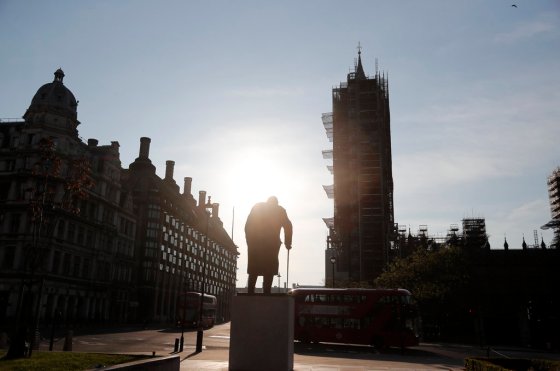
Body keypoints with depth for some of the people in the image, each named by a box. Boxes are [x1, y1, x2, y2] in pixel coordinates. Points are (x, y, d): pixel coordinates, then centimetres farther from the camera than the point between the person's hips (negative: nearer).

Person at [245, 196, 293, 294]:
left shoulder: (257, 206, 14)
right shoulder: (280, 210, 11)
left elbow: (247, 225, 9)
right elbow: (288, 226, 4)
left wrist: (249, 240, 11)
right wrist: (288, 243, 12)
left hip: (254, 243, 2)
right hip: (271, 244, -1)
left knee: (253, 271, 9)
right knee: (269, 271, 3)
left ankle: (250, 293, 3)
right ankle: (266, 293, -4)